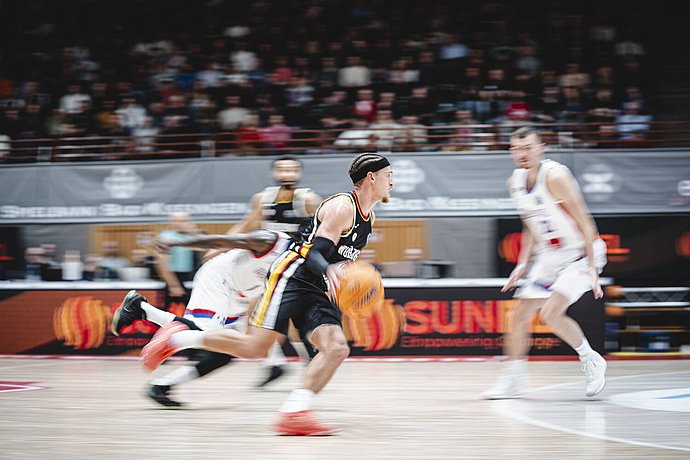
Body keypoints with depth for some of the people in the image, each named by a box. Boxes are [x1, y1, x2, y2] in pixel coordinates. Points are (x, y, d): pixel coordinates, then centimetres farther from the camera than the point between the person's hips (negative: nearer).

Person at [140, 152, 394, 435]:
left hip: (315, 290, 9)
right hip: (291, 276, -9)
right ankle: (178, 338, -1)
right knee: (254, 347, -18)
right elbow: (315, 255, -22)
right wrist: (329, 271, -42)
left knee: (337, 348, -15)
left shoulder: (369, 216, 17)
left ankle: (293, 413, -23)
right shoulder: (342, 207, -12)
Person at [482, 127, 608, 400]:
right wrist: (523, 264, 9)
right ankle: (513, 380, 16)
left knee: (551, 313, -20)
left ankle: (592, 361, 2)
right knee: (520, 314, 4)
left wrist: (591, 267, -26)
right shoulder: (516, 181, 2)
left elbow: (585, 223, -22)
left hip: (580, 254, -8)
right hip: (549, 256, 8)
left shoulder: (554, 177, -22)